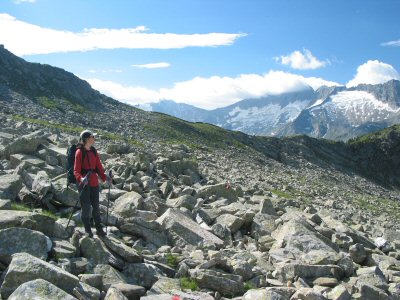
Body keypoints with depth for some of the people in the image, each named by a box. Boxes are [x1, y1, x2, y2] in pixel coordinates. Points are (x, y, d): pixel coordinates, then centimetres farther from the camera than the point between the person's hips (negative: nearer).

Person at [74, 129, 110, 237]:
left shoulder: (94, 151, 8)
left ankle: (99, 229, 21)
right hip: (84, 183, -6)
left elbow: (99, 167, 11)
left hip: (94, 182, 6)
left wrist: (104, 177, -5)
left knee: (96, 206, 10)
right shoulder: (79, 152, -10)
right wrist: (81, 179, -32)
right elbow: (76, 171, -13)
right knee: (86, 207, 0)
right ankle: (87, 230, 17)